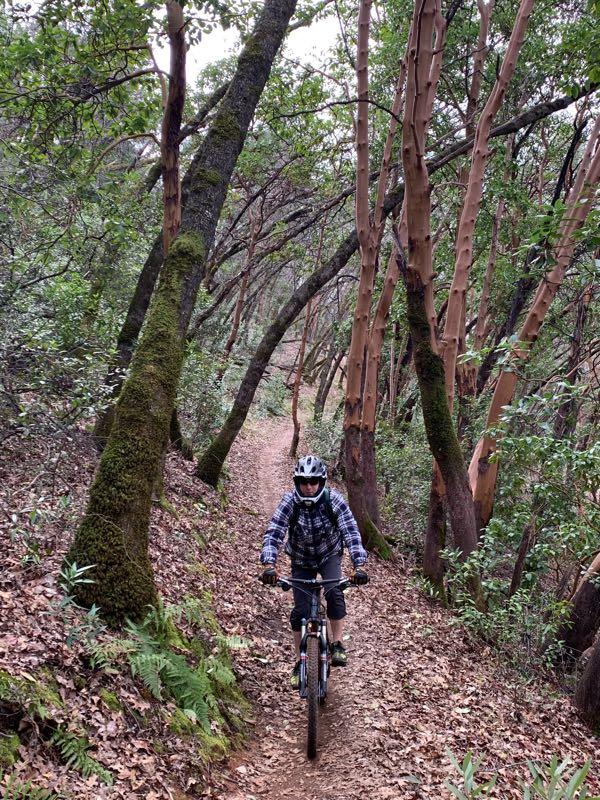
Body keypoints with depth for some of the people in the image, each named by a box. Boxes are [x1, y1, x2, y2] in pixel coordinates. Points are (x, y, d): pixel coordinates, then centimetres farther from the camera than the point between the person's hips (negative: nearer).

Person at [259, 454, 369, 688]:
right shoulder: (289, 502, -25)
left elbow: (351, 531, -33)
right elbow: (273, 533, -33)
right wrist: (269, 564, -49)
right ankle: (300, 663, 12)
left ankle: (337, 645, -11)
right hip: (301, 561, 1)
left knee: (334, 592, -28)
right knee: (300, 611, -5)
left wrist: (359, 565, -47)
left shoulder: (333, 499, -26)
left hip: (329, 556, -1)